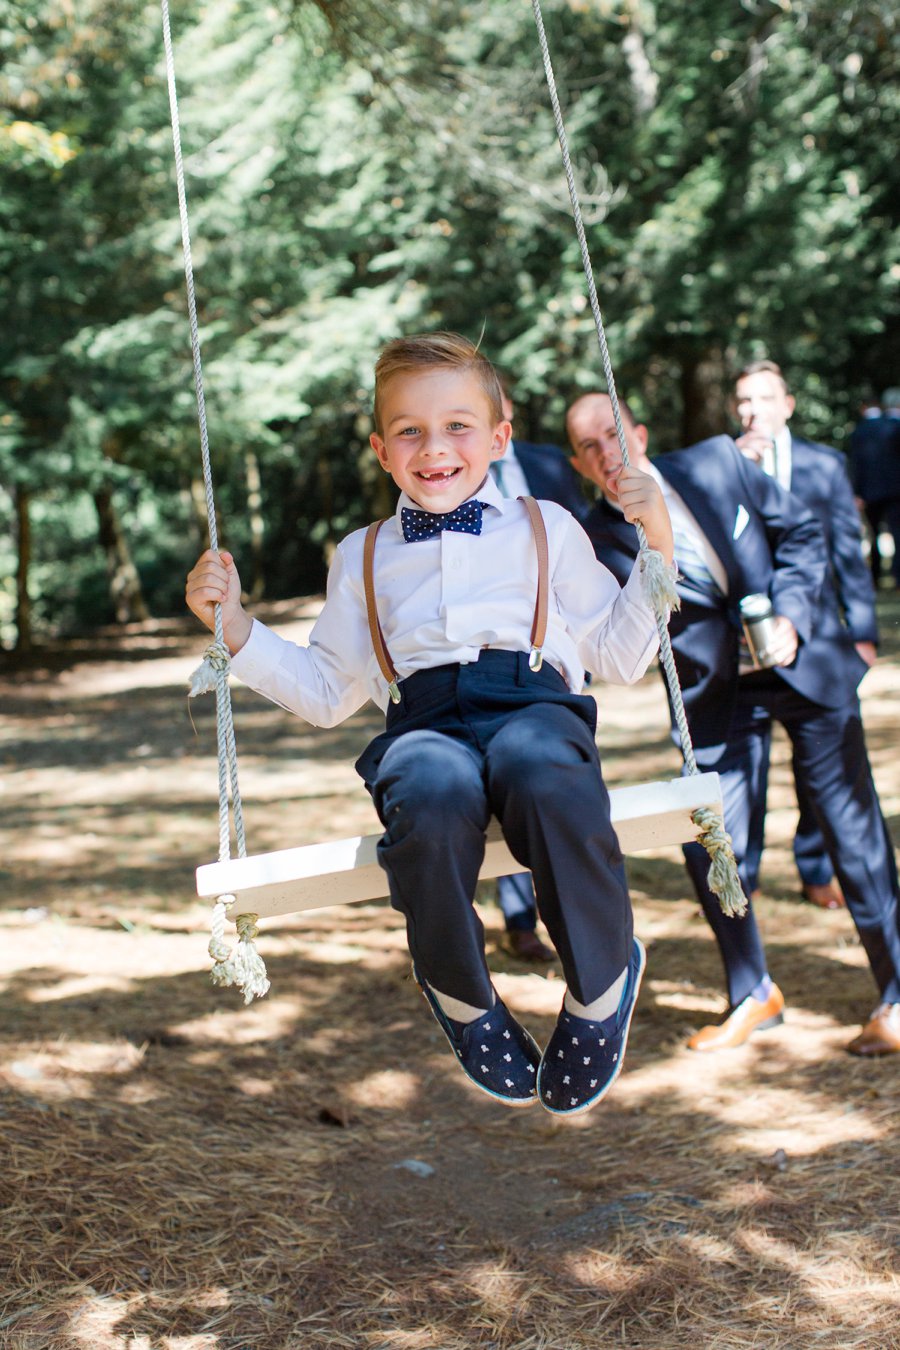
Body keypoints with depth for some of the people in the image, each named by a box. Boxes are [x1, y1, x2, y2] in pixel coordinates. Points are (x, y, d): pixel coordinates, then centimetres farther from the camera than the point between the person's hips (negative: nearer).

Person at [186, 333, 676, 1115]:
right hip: (425, 724, 1)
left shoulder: (547, 529, 21)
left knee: (543, 775, -41)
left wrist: (658, 546, 8)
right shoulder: (364, 556, 26)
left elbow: (620, 658, 19)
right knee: (433, 795, -39)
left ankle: (602, 985, -16)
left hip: (535, 705, -1)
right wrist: (237, 628, 17)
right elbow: (327, 691, 28)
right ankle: (460, 993, -10)